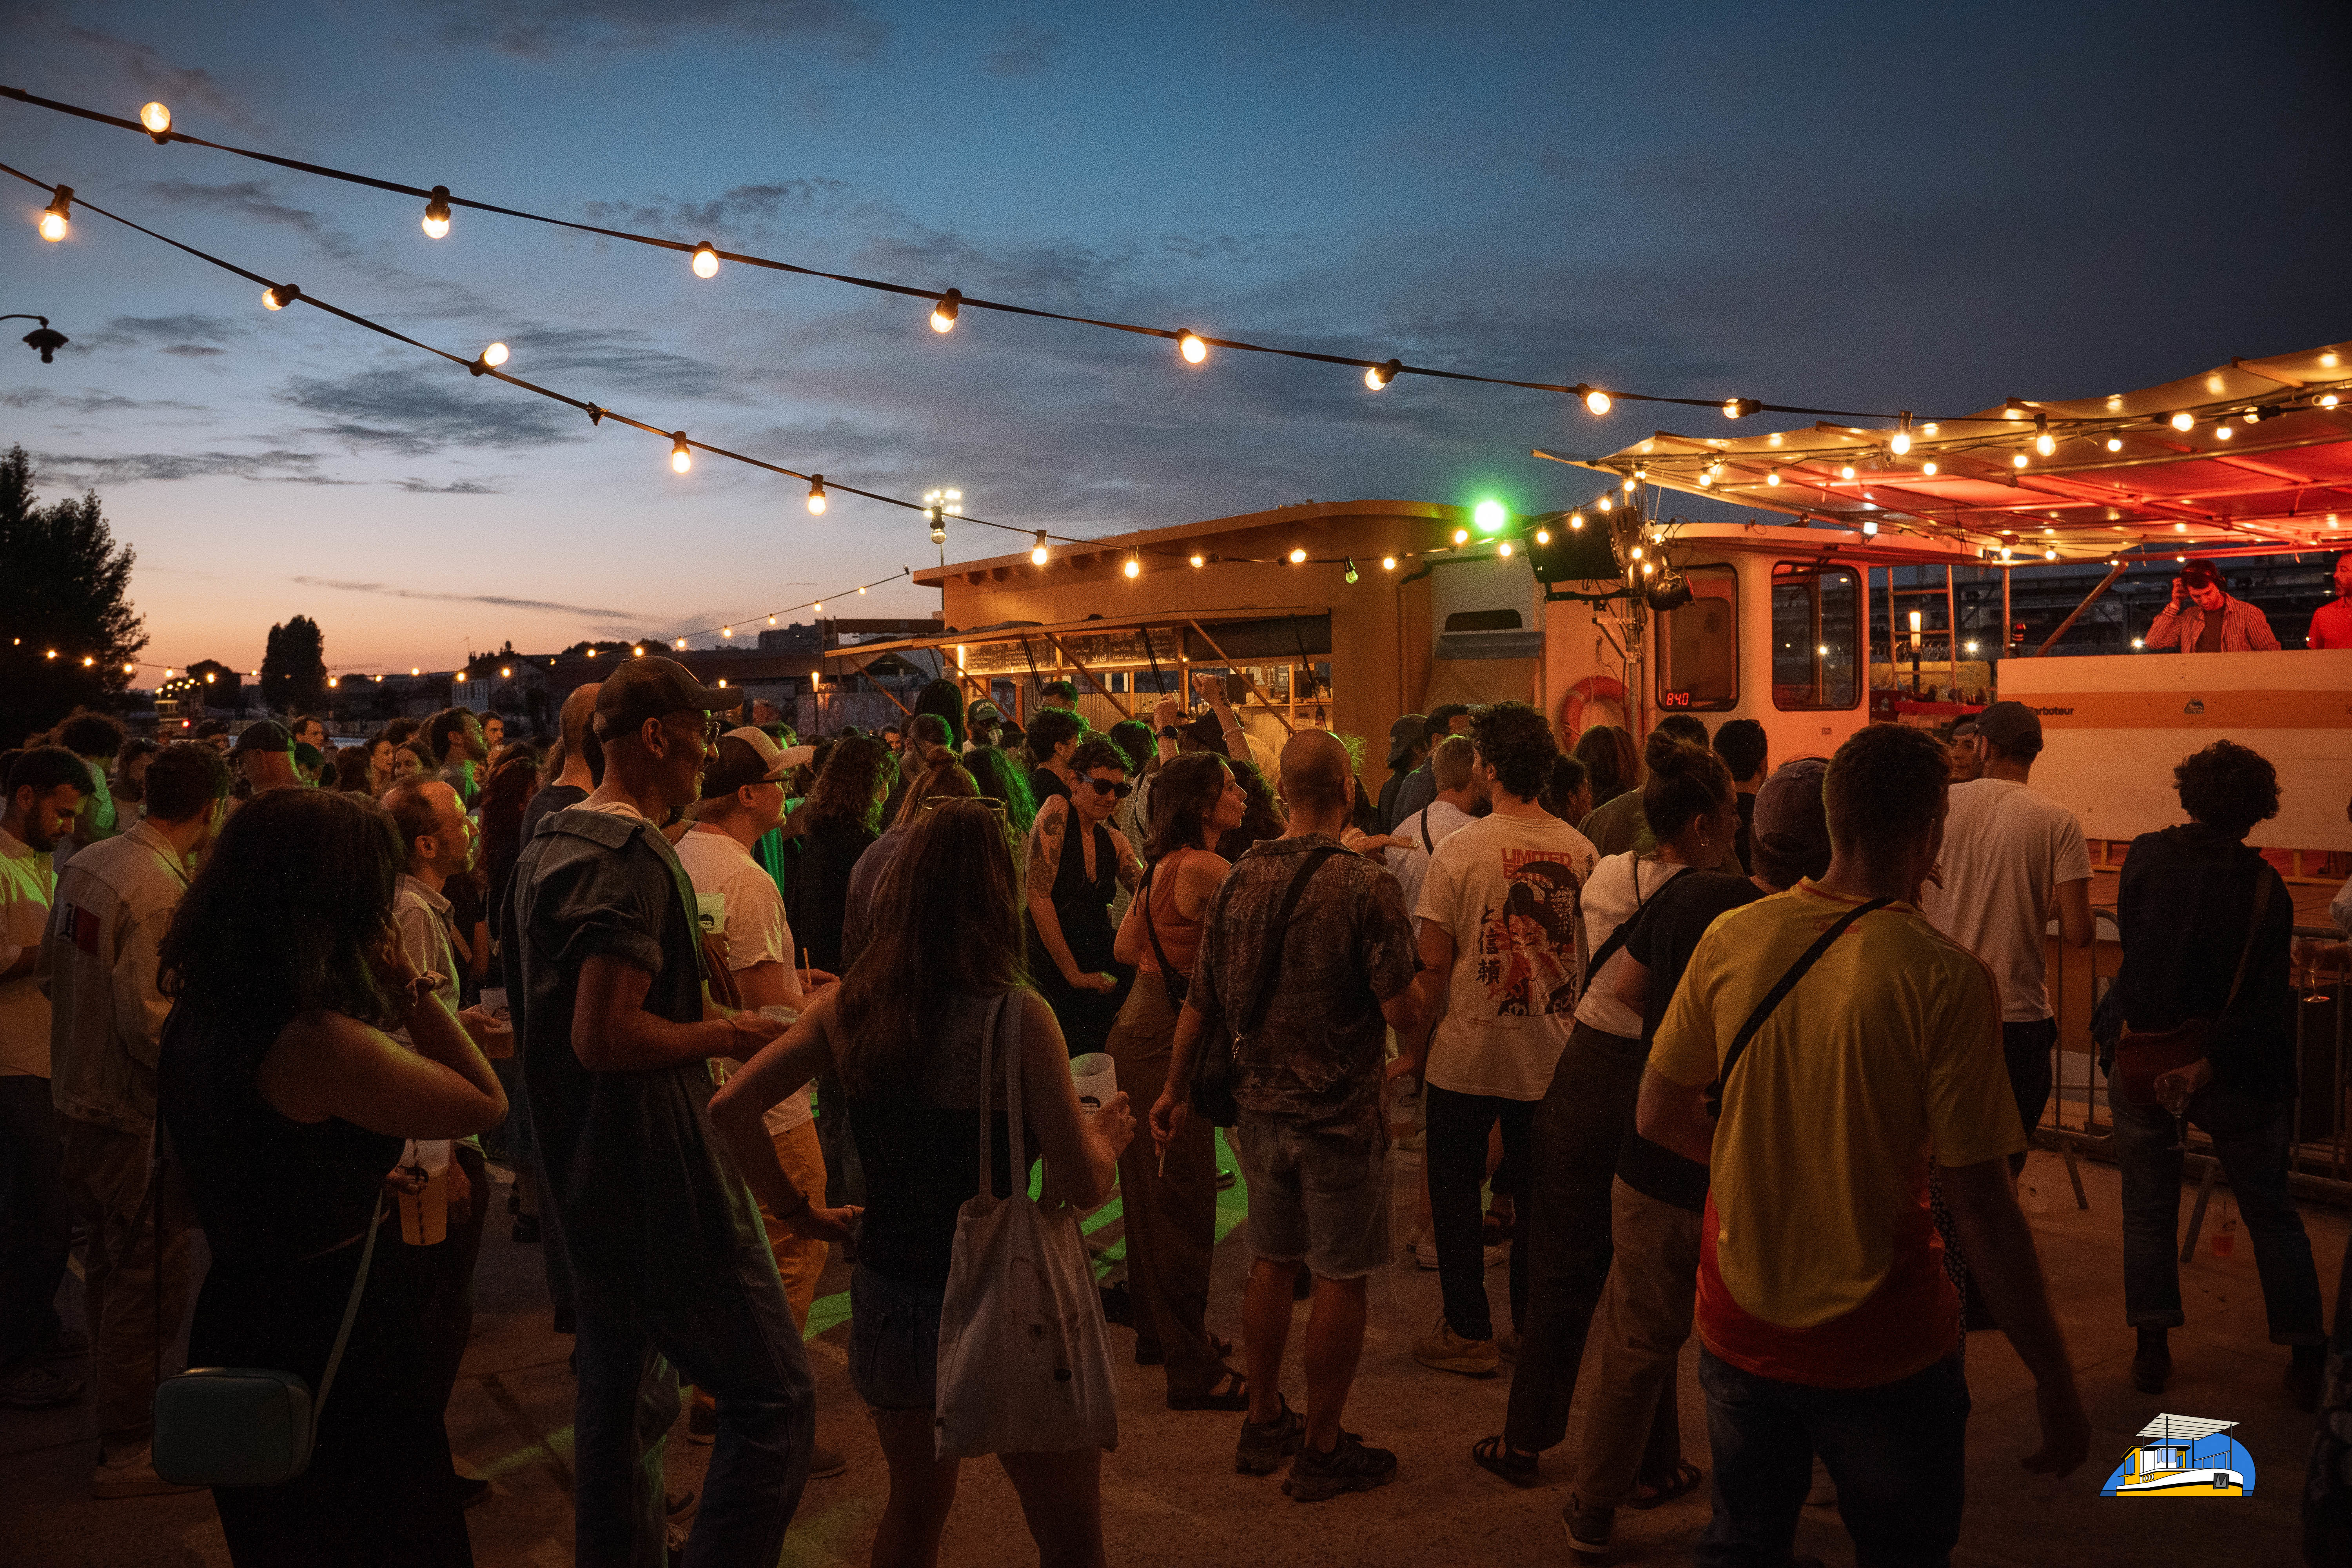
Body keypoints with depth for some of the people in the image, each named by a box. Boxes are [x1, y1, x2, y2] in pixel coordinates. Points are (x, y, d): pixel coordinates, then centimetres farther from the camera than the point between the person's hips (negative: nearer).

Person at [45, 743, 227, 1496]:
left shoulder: (85, 864, 3)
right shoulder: (163, 892, -25)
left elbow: (55, 974, 13)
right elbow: (150, 1023, -27)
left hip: (77, 1093, 9)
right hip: (136, 1114, -9)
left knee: (110, 1262, 24)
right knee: (153, 1279, 3)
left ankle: (117, 1398, 41)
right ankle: (127, 1450, 14)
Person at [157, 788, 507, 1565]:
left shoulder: (196, 1020, -2)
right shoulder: (316, 1042, -29)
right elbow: (487, 1101, -18)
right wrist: (411, 984, -14)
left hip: (239, 1319, 8)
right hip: (338, 1343, -8)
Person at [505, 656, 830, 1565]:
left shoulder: (548, 843, 13)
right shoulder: (630, 856, -19)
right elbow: (605, 1037, -27)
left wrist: (700, 1011, 20)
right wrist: (725, 1035, -14)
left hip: (586, 1176, 11)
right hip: (660, 1182, -11)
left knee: (622, 1403, 21)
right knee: (774, 1400, -5)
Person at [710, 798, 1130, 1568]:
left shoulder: (846, 1005, -4)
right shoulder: (1016, 1016, -19)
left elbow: (731, 1107, -5)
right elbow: (1083, 1184, -18)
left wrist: (790, 1203, 5)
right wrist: (1108, 1134, 2)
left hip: (889, 1293, 5)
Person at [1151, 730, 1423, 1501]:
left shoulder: (1238, 880, 0)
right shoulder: (1367, 887, -16)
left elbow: (1199, 1003, 6)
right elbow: (1401, 1011, -18)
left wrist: (1174, 1091, 17)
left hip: (1260, 1106, 6)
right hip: (1341, 1114, -5)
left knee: (1272, 1263, 19)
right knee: (1340, 1278, 7)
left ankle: (1263, 1424, 31)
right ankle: (1322, 1450, 18)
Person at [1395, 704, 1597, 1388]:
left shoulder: (1460, 850, -14)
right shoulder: (1581, 851, -3)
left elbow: (1433, 966, -12)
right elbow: (1594, 957, 7)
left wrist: (1413, 1048, 0)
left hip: (1468, 1055, -4)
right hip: (1551, 1056, 4)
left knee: (1455, 1192, 11)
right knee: (1537, 1192, 17)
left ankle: (1469, 1331, 16)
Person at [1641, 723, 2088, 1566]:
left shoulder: (1732, 939, -8)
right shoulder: (1947, 979, -20)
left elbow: (1657, 1116, 2)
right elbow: (1980, 1210, -18)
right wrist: (2055, 1381, -7)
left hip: (1738, 1330, 4)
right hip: (1880, 1353, -3)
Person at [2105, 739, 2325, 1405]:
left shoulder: (2146, 856, -8)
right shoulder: (2263, 887, -12)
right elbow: (2268, 1001, -16)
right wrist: (2208, 1066, -16)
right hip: (2238, 1075, -1)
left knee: (2149, 1207, 12)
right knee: (2271, 1213, 14)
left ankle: (2152, 1348, 13)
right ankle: (2306, 1357, 18)